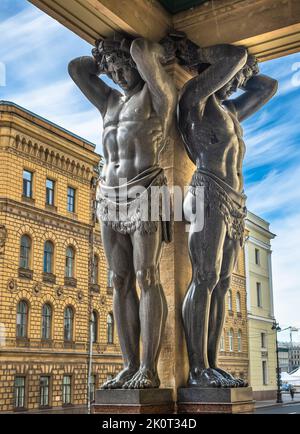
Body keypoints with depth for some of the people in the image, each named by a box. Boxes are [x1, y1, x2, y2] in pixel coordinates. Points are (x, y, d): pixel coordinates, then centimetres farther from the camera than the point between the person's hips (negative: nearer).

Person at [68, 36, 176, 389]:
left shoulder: (158, 93, 4)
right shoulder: (112, 101, 23)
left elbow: (141, 50, -9)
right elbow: (76, 68, 28)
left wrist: (146, 52, 12)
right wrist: (107, 59, 27)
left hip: (145, 194, -7)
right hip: (109, 199, 7)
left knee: (147, 278, -12)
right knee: (121, 283, 0)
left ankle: (148, 370, -12)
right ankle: (129, 367, 1)